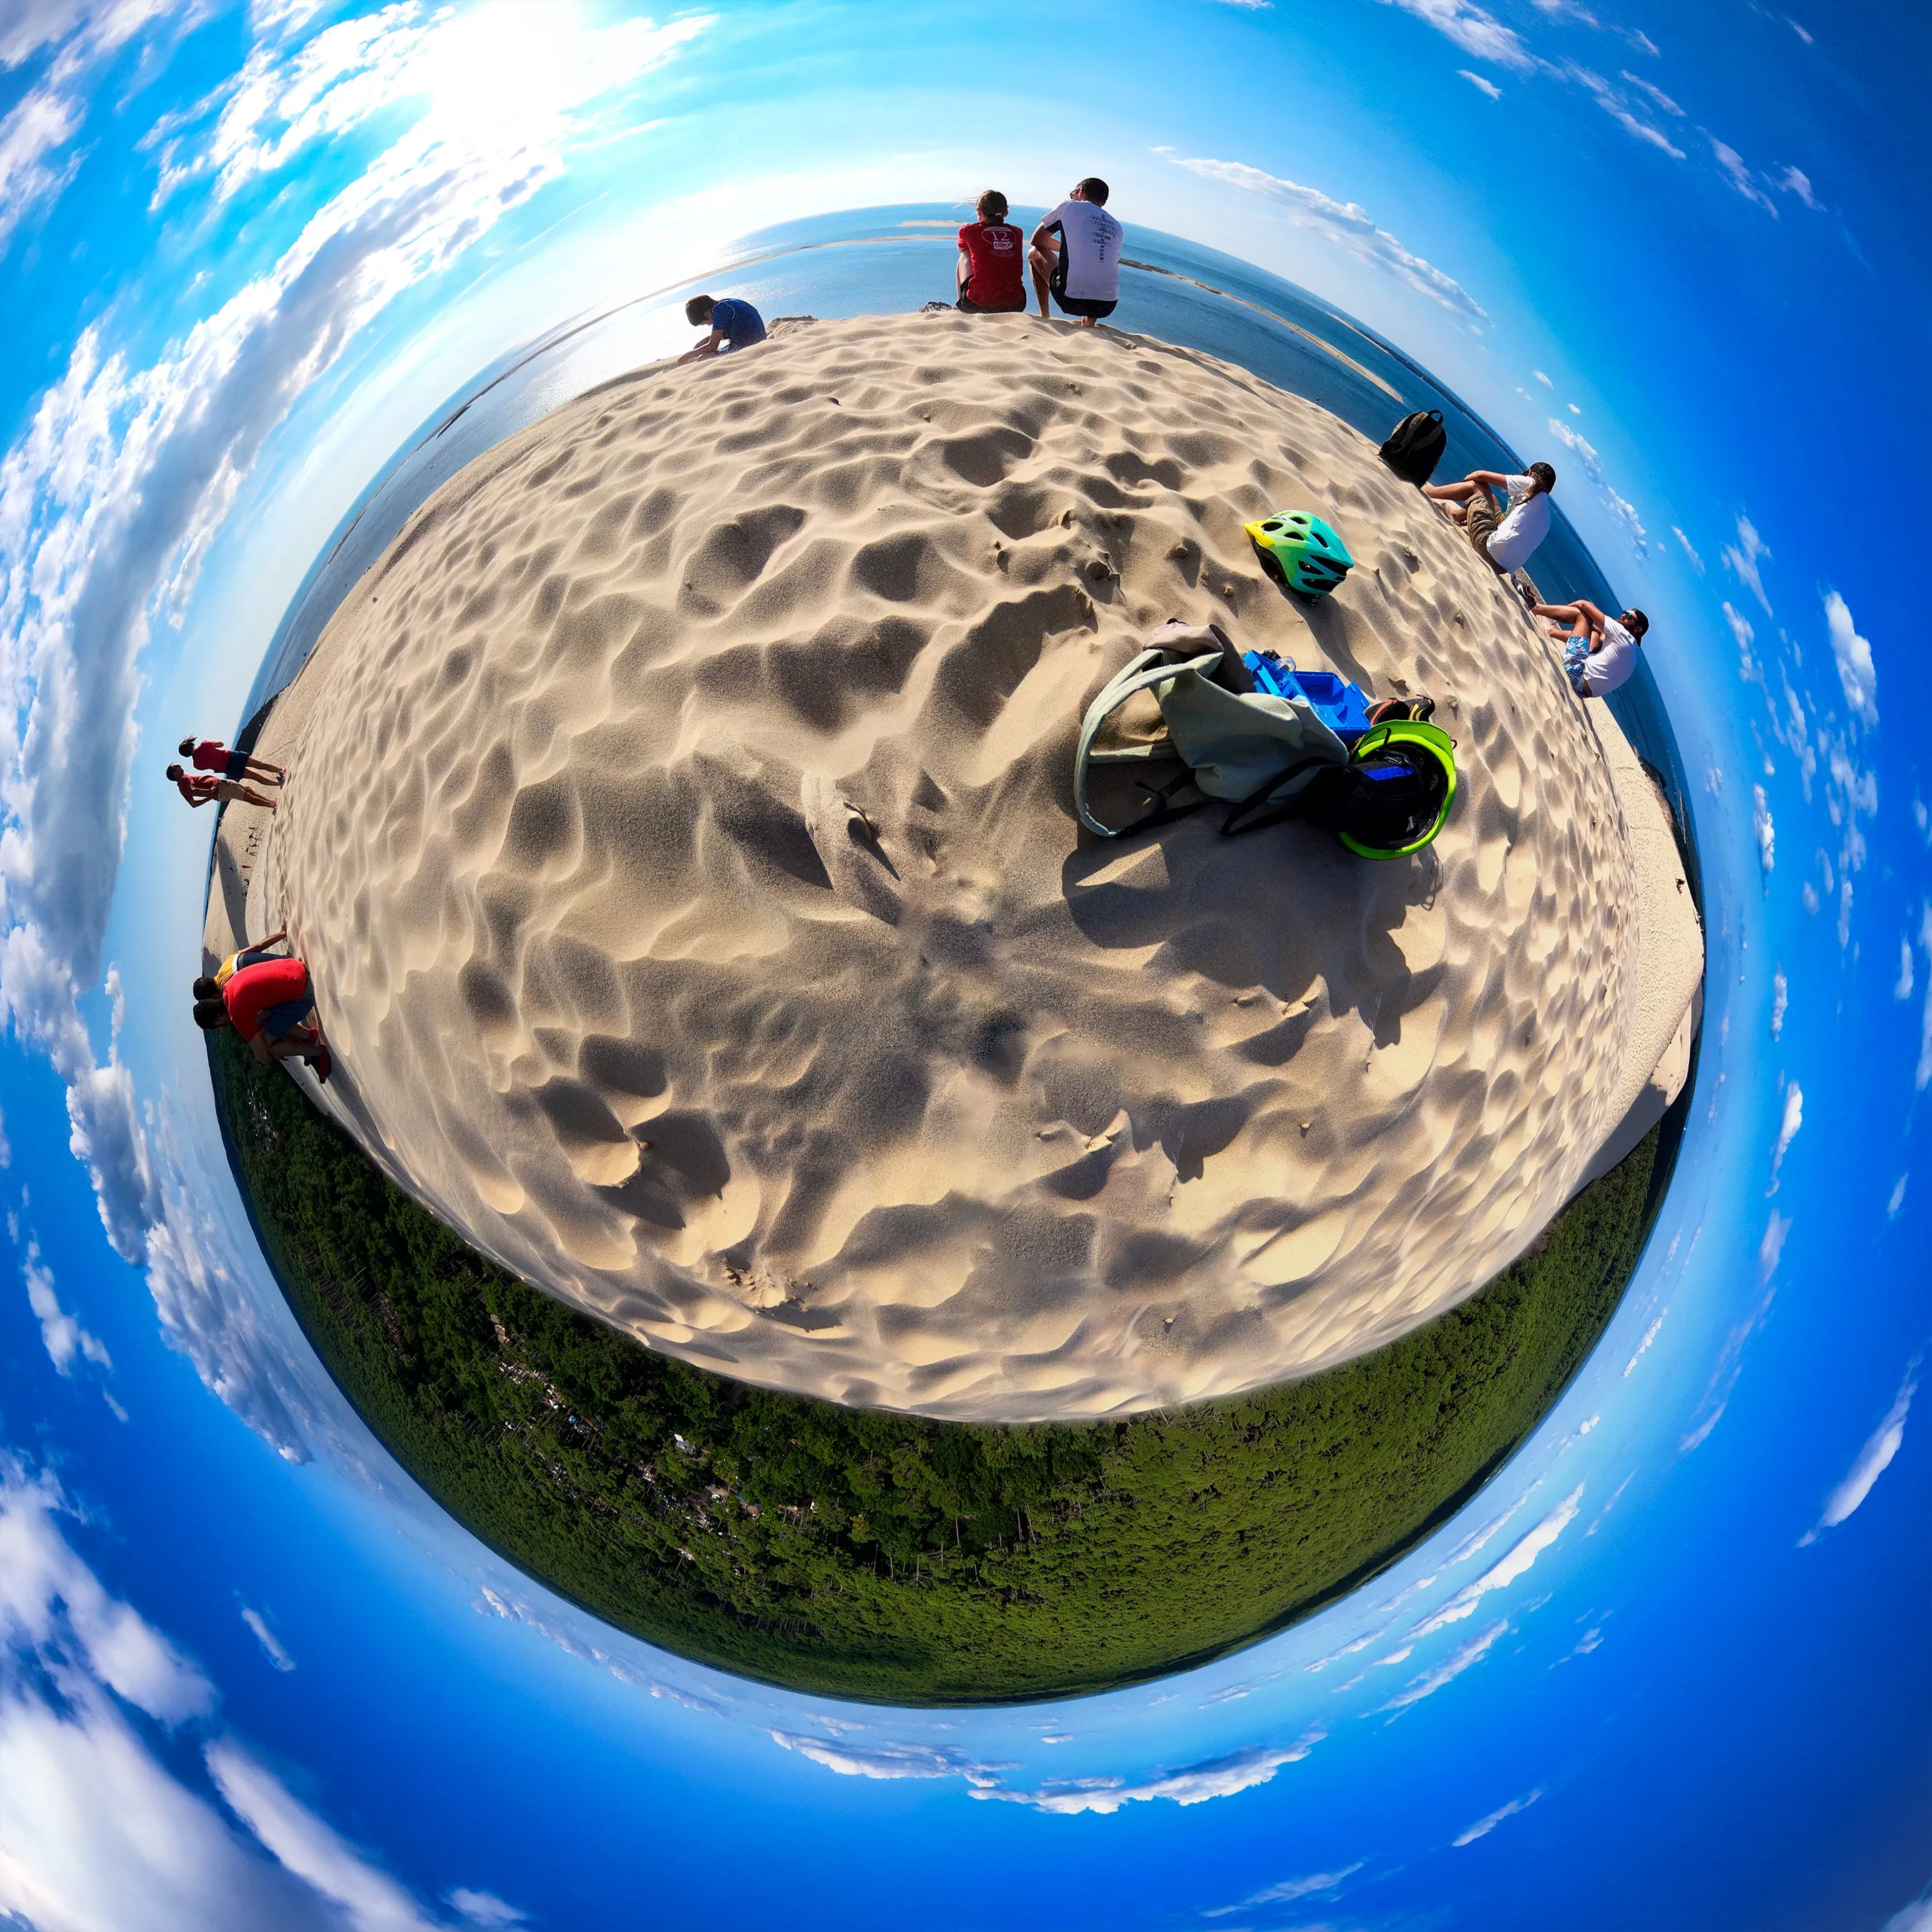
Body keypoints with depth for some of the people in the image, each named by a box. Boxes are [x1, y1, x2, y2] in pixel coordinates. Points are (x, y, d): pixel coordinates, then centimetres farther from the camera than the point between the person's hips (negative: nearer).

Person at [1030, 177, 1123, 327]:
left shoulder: (1070, 206, 10)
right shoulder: (1117, 228, 21)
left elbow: (1037, 240, 20)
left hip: (1071, 299, -4)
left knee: (1034, 253, 23)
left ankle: (1045, 317, 20)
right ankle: (1089, 322, 23)